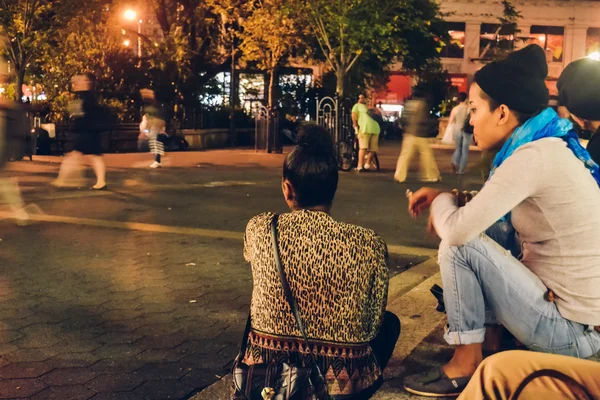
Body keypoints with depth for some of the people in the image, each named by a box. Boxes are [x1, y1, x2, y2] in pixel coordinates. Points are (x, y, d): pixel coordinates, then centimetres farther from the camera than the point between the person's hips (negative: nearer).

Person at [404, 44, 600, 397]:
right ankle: (490, 339, 15)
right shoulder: (552, 147, 8)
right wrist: (445, 202, 5)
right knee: (489, 228, 15)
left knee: (461, 245, -14)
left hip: (571, 330, -9)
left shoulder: (533, 157, -22)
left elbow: (456, 230, -24)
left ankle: (466, 367, 0)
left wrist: (442, 200, -3)